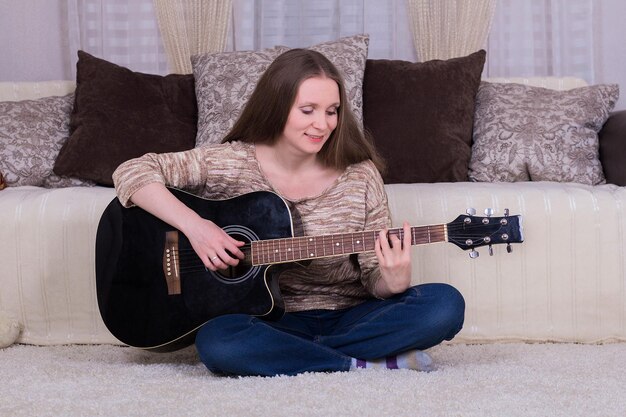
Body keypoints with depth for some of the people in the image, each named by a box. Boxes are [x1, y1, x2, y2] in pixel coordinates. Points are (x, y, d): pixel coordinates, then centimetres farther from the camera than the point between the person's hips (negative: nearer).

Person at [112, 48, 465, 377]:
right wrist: (194, 225, -19)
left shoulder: (360, 176, -2)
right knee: (216, 341, -35)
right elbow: (131, 173, -6)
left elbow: (372, 277, 0)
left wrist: (392, 281, -25)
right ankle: (364, 365, -23)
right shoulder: (231, 164, -4)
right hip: (272, 323, -1)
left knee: (445, 304, -23)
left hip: (350, 318, 1)